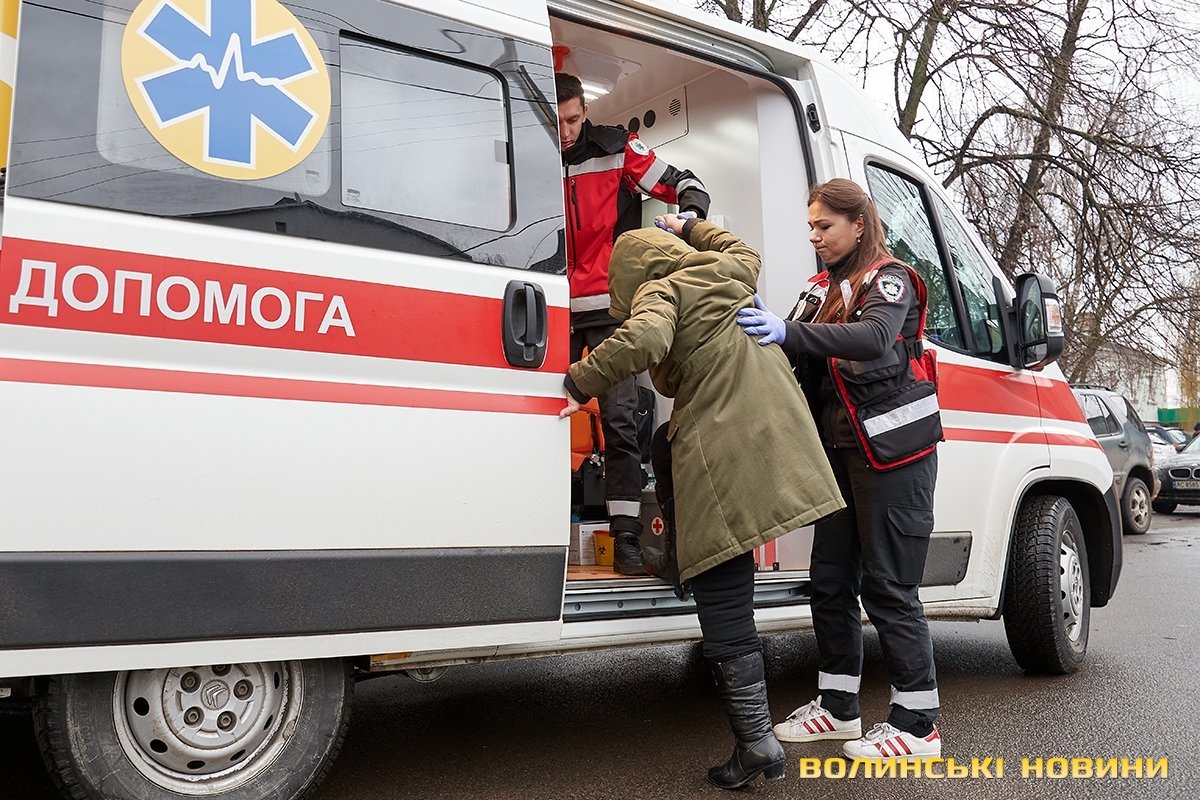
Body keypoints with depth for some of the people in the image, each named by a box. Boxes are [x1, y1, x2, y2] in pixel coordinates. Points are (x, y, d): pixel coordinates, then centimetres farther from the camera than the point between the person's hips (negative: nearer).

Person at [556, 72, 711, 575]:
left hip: (609, 309, -2)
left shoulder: (615, 150, 0)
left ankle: (626, 536, -4)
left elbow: (681, 183, 3)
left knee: (618, 419, -8)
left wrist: (691, 211, -19)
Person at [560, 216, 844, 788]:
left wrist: (578, 384, -17)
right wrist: (688, 227, 51)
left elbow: (643, 339, -26)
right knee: (666, 440, 35)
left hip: (724, 454, -8)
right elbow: (744, 249, 42)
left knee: (724, 606, -2)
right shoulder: (731, 270, 17)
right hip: (780, 435, 8)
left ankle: (757, 742, 1)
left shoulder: (660, 293, -4)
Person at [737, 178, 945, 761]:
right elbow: (803, 360, 7)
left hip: (892, 450, -7)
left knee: (887, 586, -5)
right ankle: (838, 707, 23)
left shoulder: (888, 279, -6)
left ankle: (918, 722, 8)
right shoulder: (823, 288, 16)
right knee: (831, 581, 9)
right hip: (841, 449, 7)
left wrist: (790, 332, -40)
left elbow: (876, 338, -28)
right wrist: (763, 328, -11)